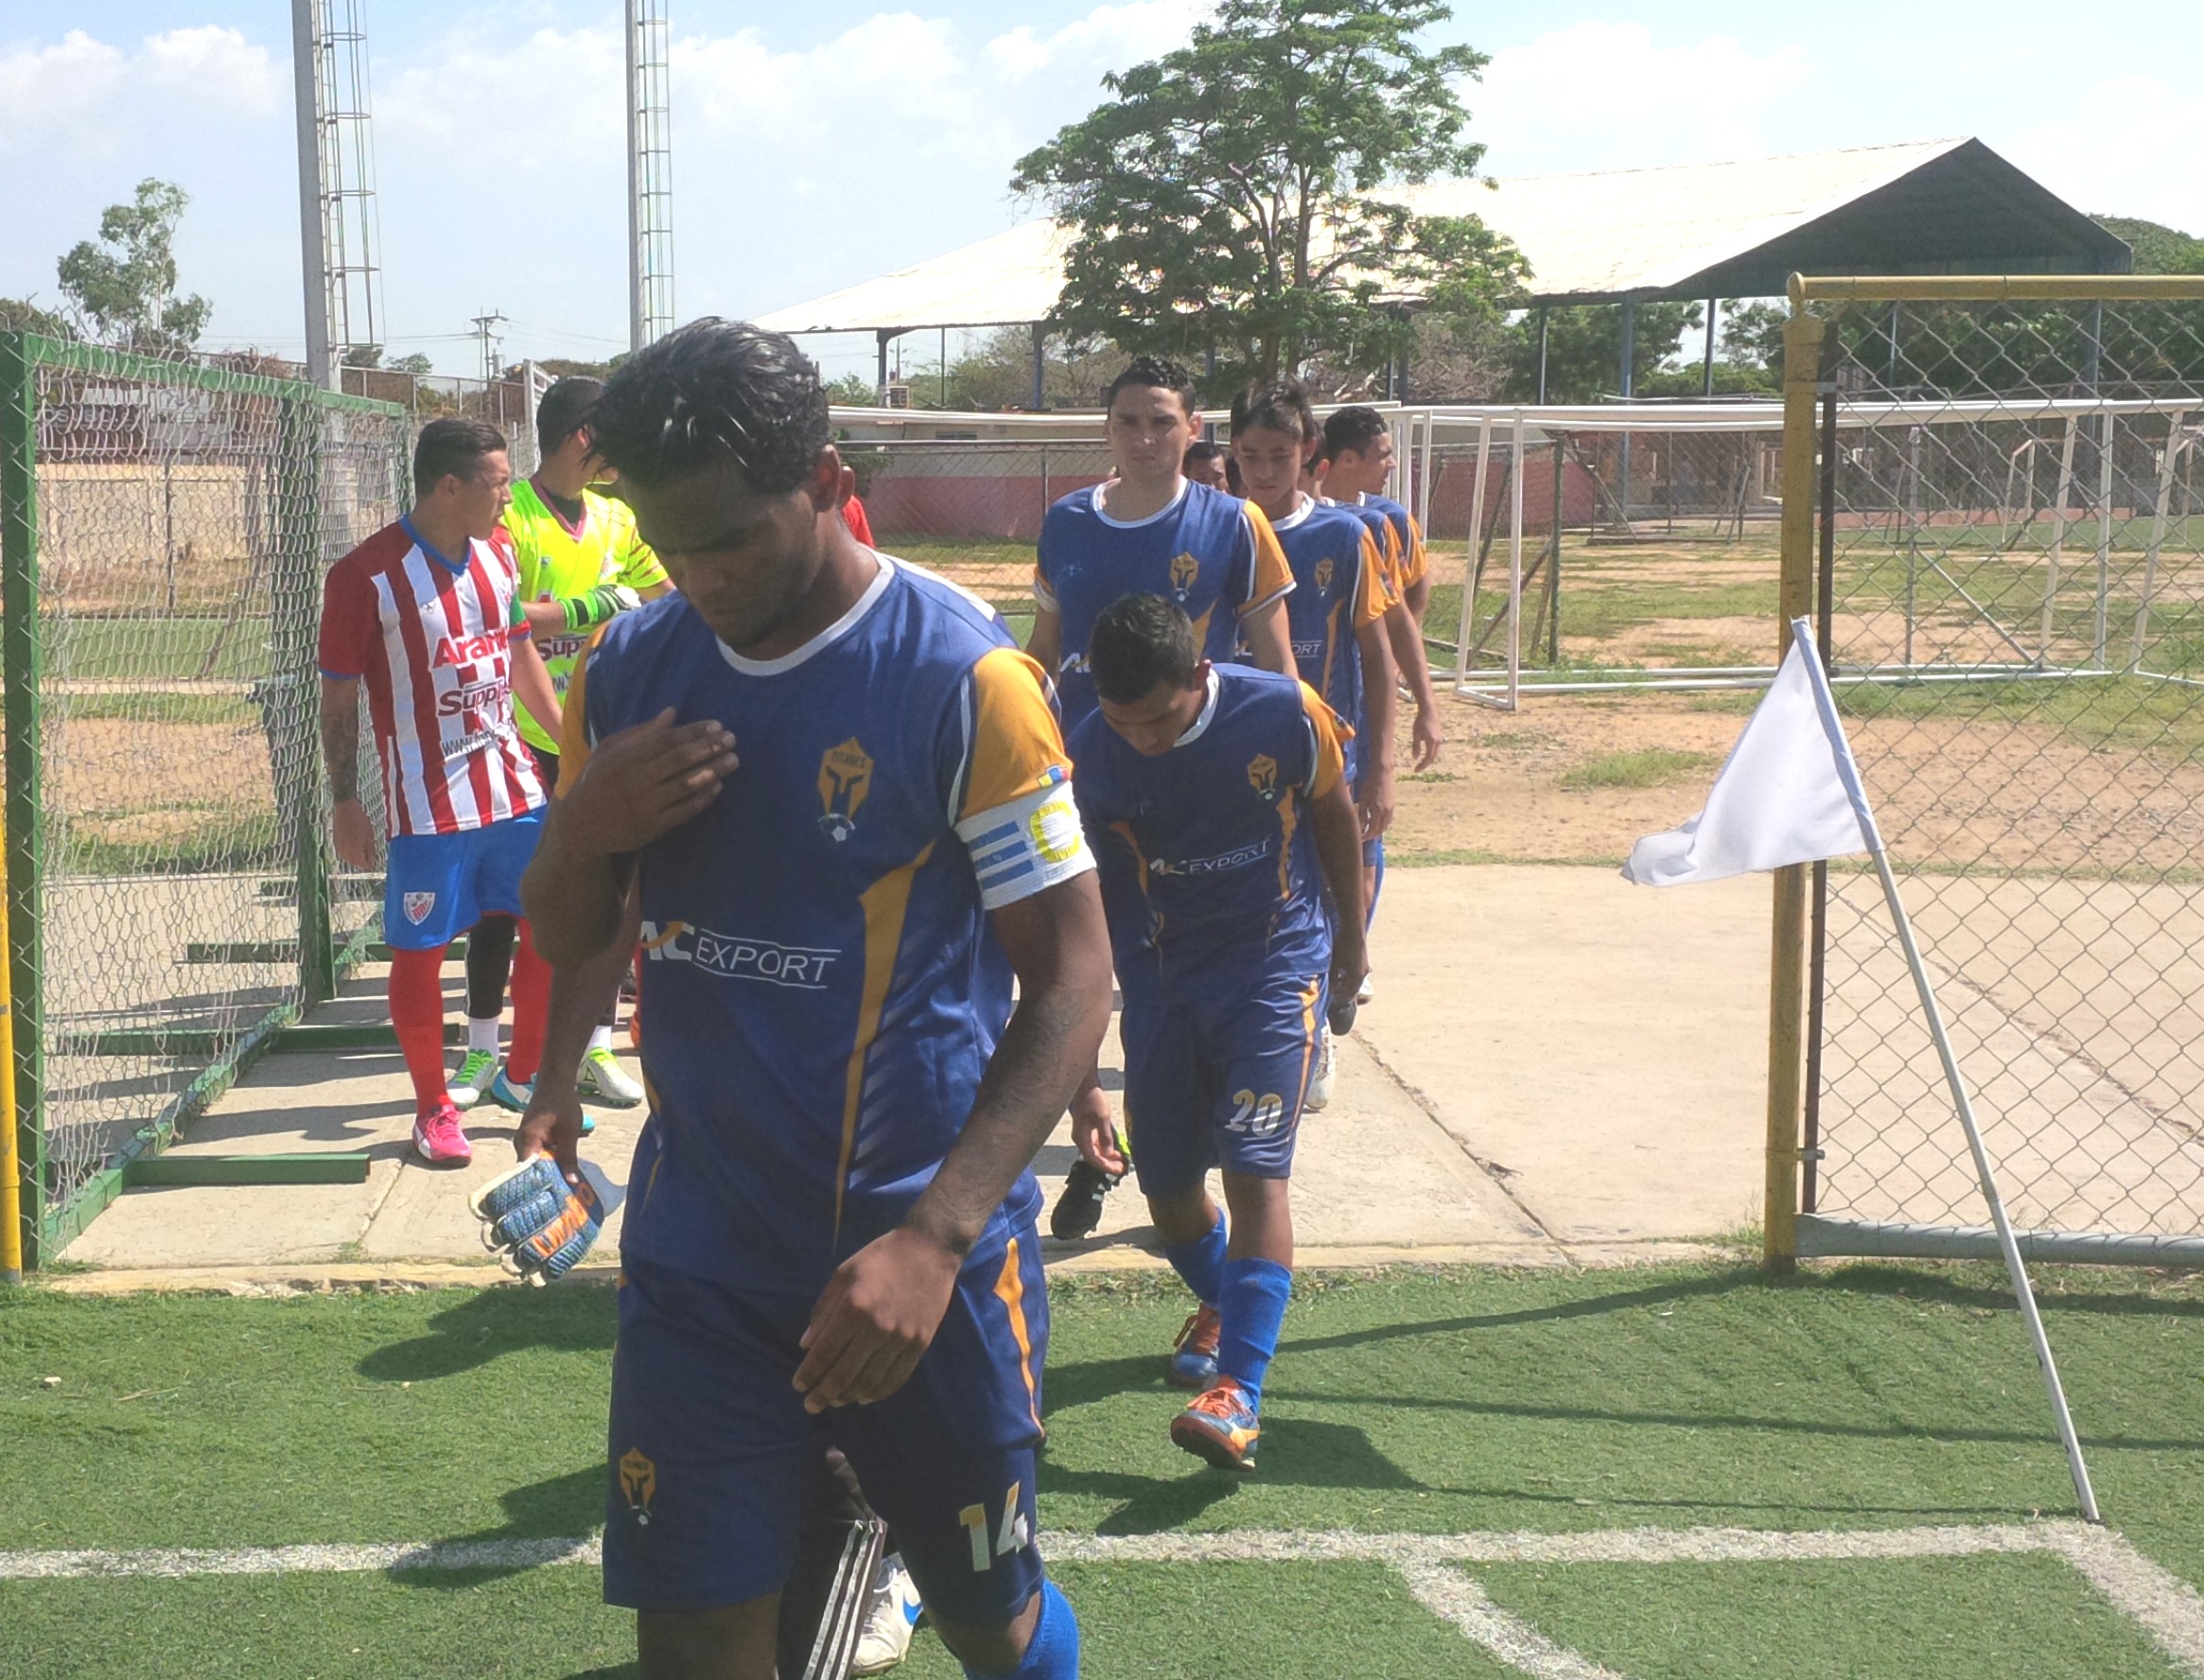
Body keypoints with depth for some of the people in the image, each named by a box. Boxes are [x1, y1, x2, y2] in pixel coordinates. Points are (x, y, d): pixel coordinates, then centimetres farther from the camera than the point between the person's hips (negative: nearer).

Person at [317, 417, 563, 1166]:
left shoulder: (499, 553, 6)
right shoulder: (366, 576, -14)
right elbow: (339, 697, -9)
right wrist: (345, 803, -9)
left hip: (514, 786, 6)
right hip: (428, 802, -6)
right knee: (420, 952, 3)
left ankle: (527, 1076, 30)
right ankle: (433, 1106, 18)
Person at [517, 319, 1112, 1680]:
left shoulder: (963, 674, -13)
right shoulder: (631, 668, 3)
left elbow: (1073, 981, -14)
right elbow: (570, 940, 13)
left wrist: (933, 1238, -25)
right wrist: (583, 834, -12)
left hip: (913, 1256, -4)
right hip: (701, 1248, 4)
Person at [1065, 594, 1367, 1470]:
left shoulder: (1284, 713, -20)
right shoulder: (1089, 759, -17)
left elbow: (1334, 815, 1)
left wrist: (1350, 934, 13)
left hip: (1278, 962, -2)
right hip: (1162, 978, 3)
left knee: (1254, 1169, -16)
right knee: (1166, 1186, 9)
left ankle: (1237, 1392, -17)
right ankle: (1220, 1308, 41)